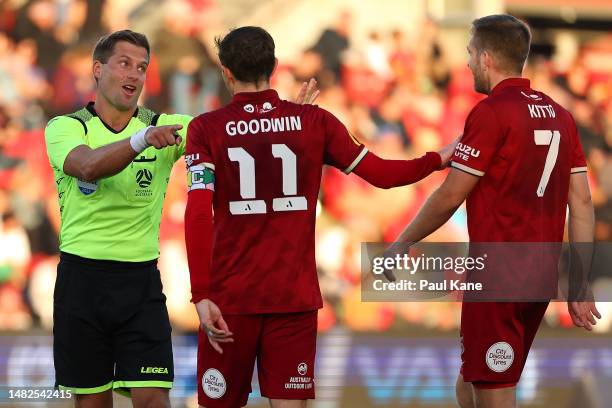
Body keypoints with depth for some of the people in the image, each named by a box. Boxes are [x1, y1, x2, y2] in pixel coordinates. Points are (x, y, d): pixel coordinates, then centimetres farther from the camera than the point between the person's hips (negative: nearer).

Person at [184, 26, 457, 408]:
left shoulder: (207, 129, -2)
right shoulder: (314, 121, 2)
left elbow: (197, 216, -11)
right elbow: (381, 173, 7)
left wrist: (201, 295, -14)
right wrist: (440, 158, 24)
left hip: (229, 296, -1)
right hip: (295, 297, 1)